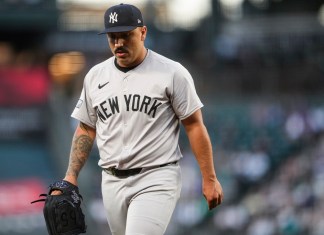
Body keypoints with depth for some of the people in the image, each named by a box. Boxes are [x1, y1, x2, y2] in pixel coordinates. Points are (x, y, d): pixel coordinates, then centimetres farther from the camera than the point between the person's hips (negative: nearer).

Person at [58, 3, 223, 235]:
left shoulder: (172, 72, -6)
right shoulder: (95, 76, 8)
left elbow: (194, 125, -4)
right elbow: (86, 129, 16)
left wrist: (209, 179, -7)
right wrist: (71, 176, 6)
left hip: (157, 180, -6)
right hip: (112, 181, 6)